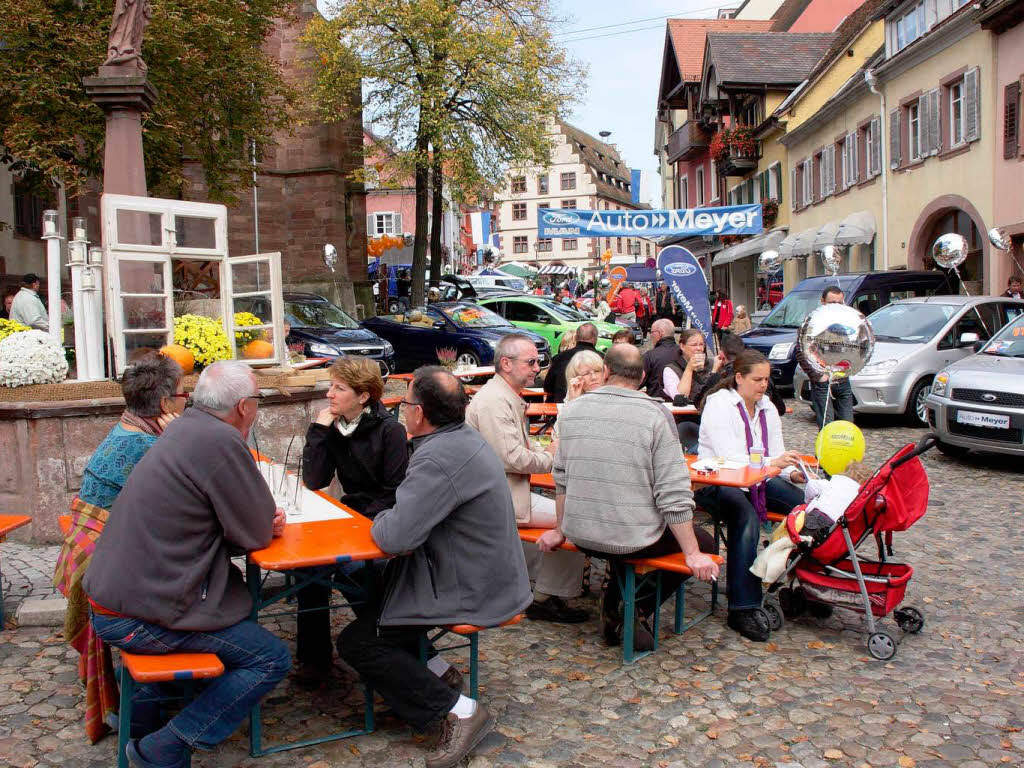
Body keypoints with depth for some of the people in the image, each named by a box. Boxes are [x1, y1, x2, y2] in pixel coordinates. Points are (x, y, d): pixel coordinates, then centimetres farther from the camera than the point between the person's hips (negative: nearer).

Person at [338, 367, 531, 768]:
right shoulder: (466, 437, 5)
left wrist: (381, 521, -9)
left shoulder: (439, 459, -28)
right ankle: (432, 670, 22)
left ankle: (458, 710, -4)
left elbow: (394, 538, -32)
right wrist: (394, 521, -5)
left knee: (354, 642, -4)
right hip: (493, 574, 10)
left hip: (475, 593, -10)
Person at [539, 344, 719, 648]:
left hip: (580, 535, 5)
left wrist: (560, 530, 20)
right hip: (633, 540, -5)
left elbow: (561, 478, 8)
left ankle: (612, 607, 22)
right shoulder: (656, 415, -12)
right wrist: (693, 555, -6)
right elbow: (674, 494, -14)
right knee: (705, 543, 19)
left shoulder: (571, 410, 0)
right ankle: (640, 611, 8)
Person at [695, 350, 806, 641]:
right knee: (747, 519, -36)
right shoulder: (719, 405, -10)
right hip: (718, 483, -7)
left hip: (758, 480, 7)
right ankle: (741, 609, -34)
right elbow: (730, 458, -21)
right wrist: (773, 463, -32)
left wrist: (791, 472, -9)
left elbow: (777, 454, 14)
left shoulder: (767, 408, 14)